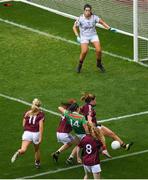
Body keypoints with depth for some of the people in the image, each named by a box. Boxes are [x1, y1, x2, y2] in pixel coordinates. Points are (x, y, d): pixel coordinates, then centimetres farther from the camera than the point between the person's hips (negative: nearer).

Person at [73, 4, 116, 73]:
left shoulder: (94, 17, -13)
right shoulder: (80, 18, -18)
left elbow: (102, 22, 1)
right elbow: (74, 27, -7)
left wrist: (110, 28, -9)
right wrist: (77, 36, -18)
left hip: (93, 35, 2)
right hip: (84, 36, -2)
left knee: (98, 50, -14)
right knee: (84, 51, -22)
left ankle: (99, 64, 14)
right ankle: (80, 65, 5)